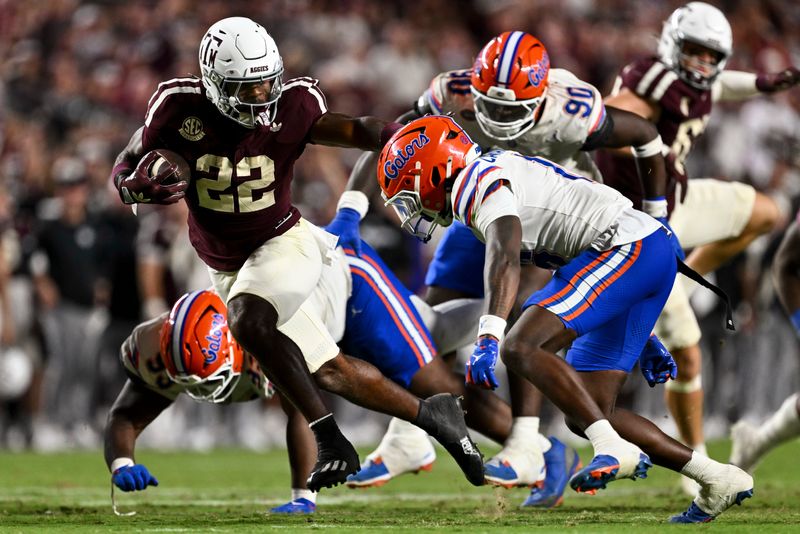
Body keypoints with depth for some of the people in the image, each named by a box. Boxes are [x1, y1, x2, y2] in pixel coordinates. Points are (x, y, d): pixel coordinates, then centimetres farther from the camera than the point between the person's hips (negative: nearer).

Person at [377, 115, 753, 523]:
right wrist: (641, 341, 31)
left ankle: (616, 449, -30)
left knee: (520, 348, -22)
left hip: (628, 248, -10)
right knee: (585, 416, 6)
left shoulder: (479, 182, -7)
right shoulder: (499, 172, 25)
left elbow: (505, 259, -26)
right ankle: (717, 479, 9)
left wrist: (488, 336, -38)